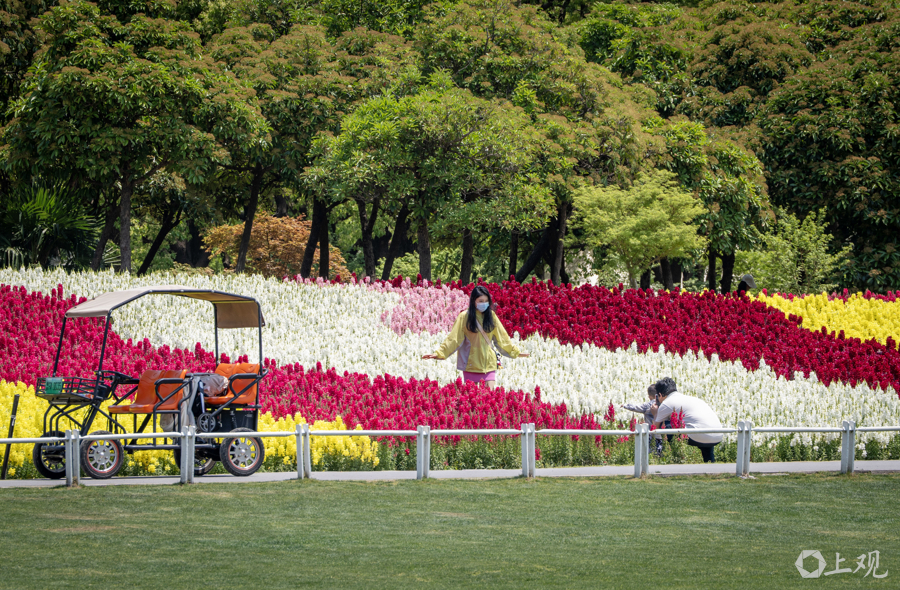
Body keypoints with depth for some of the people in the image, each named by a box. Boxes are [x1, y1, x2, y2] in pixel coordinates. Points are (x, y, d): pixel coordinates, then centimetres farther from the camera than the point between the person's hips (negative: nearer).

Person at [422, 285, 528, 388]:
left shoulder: (491, 315, 5)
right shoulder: (464, 317, -5)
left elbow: (502, 337, 14)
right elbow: (453, 338, -5)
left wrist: (515, 351, 17)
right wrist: (439, 353, -13)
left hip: (488, 364, 2)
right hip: (471, 364, -2)